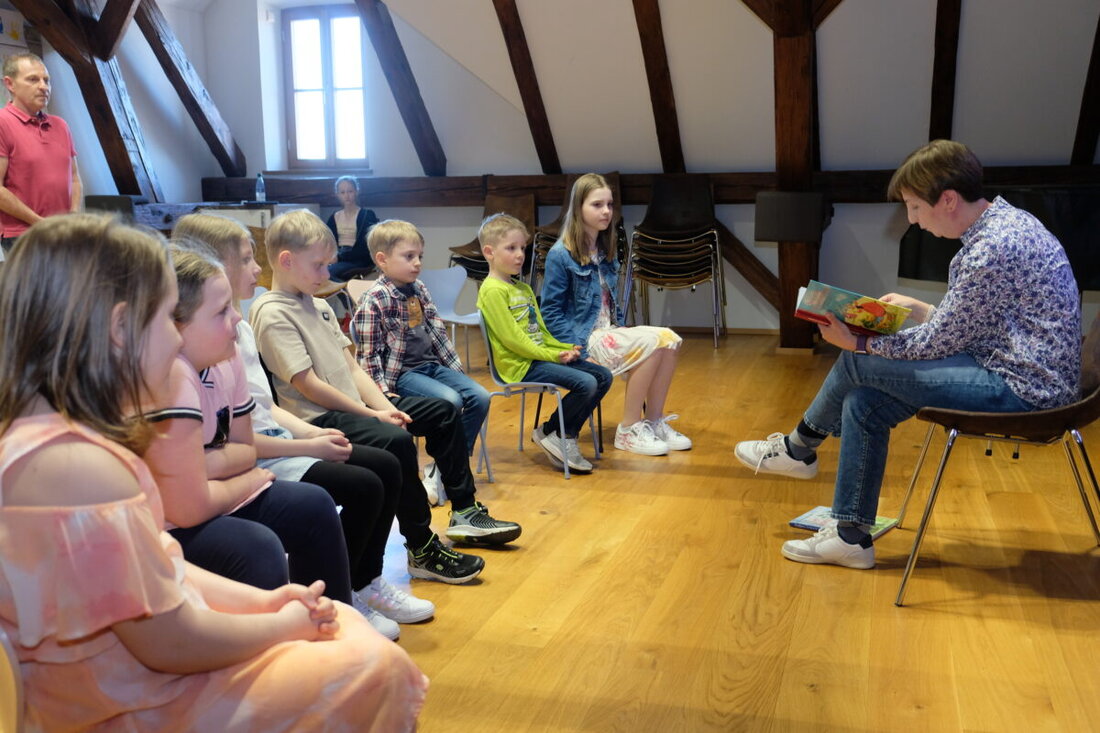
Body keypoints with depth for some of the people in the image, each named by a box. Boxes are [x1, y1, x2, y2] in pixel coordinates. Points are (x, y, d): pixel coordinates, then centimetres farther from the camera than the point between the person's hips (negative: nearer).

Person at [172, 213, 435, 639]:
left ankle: (366, 581, 18)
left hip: (276, 443, 10)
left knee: (387, 467, 4)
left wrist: (313, 432, 0)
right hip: (250, 463, -10)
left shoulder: (240, 328, 12)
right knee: (364, 487, -19)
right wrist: (308, 446, -19)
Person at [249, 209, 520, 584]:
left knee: (443, 412, 11)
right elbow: (309, 385, -19)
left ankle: (465, 511, 19)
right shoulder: (271, 314, -14)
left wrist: (385, 407, -4)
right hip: (319, 418, -10)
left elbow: (352, 369, 11)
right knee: (396, 441, -33)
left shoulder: (318, 306, 14)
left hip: (354, 403, 10)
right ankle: (422, 549, -19)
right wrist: (370, 414, -16)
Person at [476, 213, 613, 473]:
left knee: (603, 376, 1)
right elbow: (512, 338, -18)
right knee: (585, 383, -23)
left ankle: (567, 437, 6)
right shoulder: (492, 290, -12)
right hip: (520, 365, -10)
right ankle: (548, 432, -2)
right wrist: (551, 355, -17)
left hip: (541, 355, 10)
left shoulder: (524, 288, 19)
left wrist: (564, 348, 3)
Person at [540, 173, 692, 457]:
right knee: (649, 343, -25)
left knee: (668, 339, -14)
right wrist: (580, 351, -18)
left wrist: (620, 331, 6)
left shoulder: (606, 251, 12)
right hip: (583, 339, -8)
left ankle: (654, 421, -4)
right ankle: (628, 431, -14)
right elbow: (550, 312, -13)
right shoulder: (561, 255, -12)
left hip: (607, 332, 8)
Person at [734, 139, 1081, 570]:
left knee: (859, 363, -9)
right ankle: (851, 536, 11)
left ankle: (797, 449, 17)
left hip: (1023, 385, -10)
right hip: (1010, 364, 10)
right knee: (864, 401, 3)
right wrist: (920, 310, 10)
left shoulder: (994, 248, -23)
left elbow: (940, 343, -16)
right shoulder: (1001, 224, 9)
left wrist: (858, 343, -7)